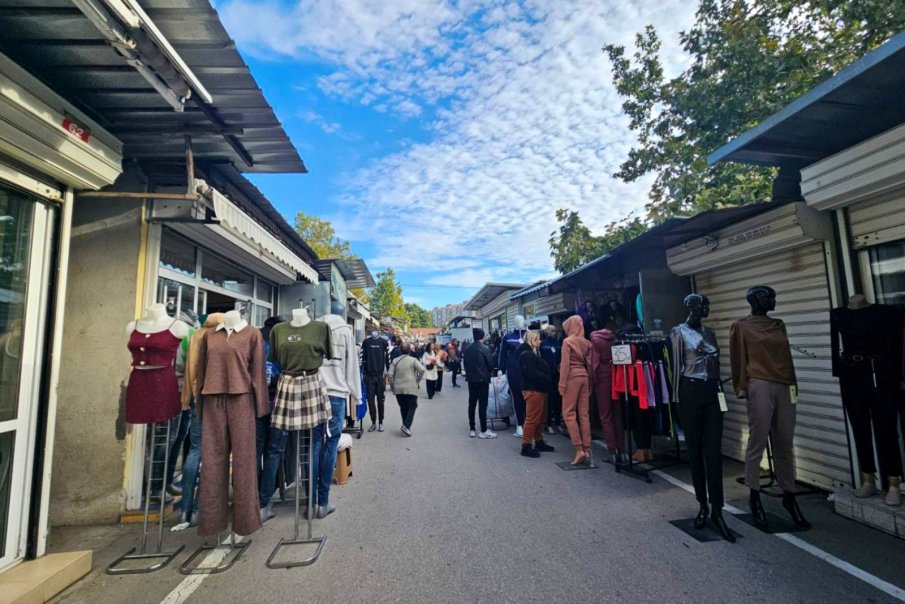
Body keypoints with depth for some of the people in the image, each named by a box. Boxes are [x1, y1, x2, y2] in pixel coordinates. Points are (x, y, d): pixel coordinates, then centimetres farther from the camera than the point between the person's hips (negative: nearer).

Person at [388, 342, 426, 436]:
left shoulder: (395, 360, 5)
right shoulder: (413, 360, -2)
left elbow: (389, 374, -1)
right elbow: (422, 370, -15)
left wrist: (392, 385, 10)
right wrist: (417, 381, -1)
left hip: (398, 389, 3)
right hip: (411, 388, -3)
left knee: (403, 407, 15)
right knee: (411, 407, 4)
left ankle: (406, 426, 21)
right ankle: (406, 426, -11)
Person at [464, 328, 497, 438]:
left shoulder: (468, 348, 2)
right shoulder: (485, 348, -13)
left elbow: (465, 363, 7)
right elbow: (490, 364, -8)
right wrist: (489, 373, 12)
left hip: (471, 379, 5)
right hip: (483, 379, -5)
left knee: (472, 404, 10)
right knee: (482, 405, -2)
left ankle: (472, 429, 15)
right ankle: (483, 431, 2)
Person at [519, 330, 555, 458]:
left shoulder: (534, 353, 20)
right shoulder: (527, 354, -13)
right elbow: (532, 373, -21)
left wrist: (549, 378, 2)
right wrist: (547, 379, -14)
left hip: (540, 389, 10)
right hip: (533, 390, -10)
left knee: (539, 419, 16)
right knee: (532, 419, -7)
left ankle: (539, 442, 27)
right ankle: (526, 446, -1)